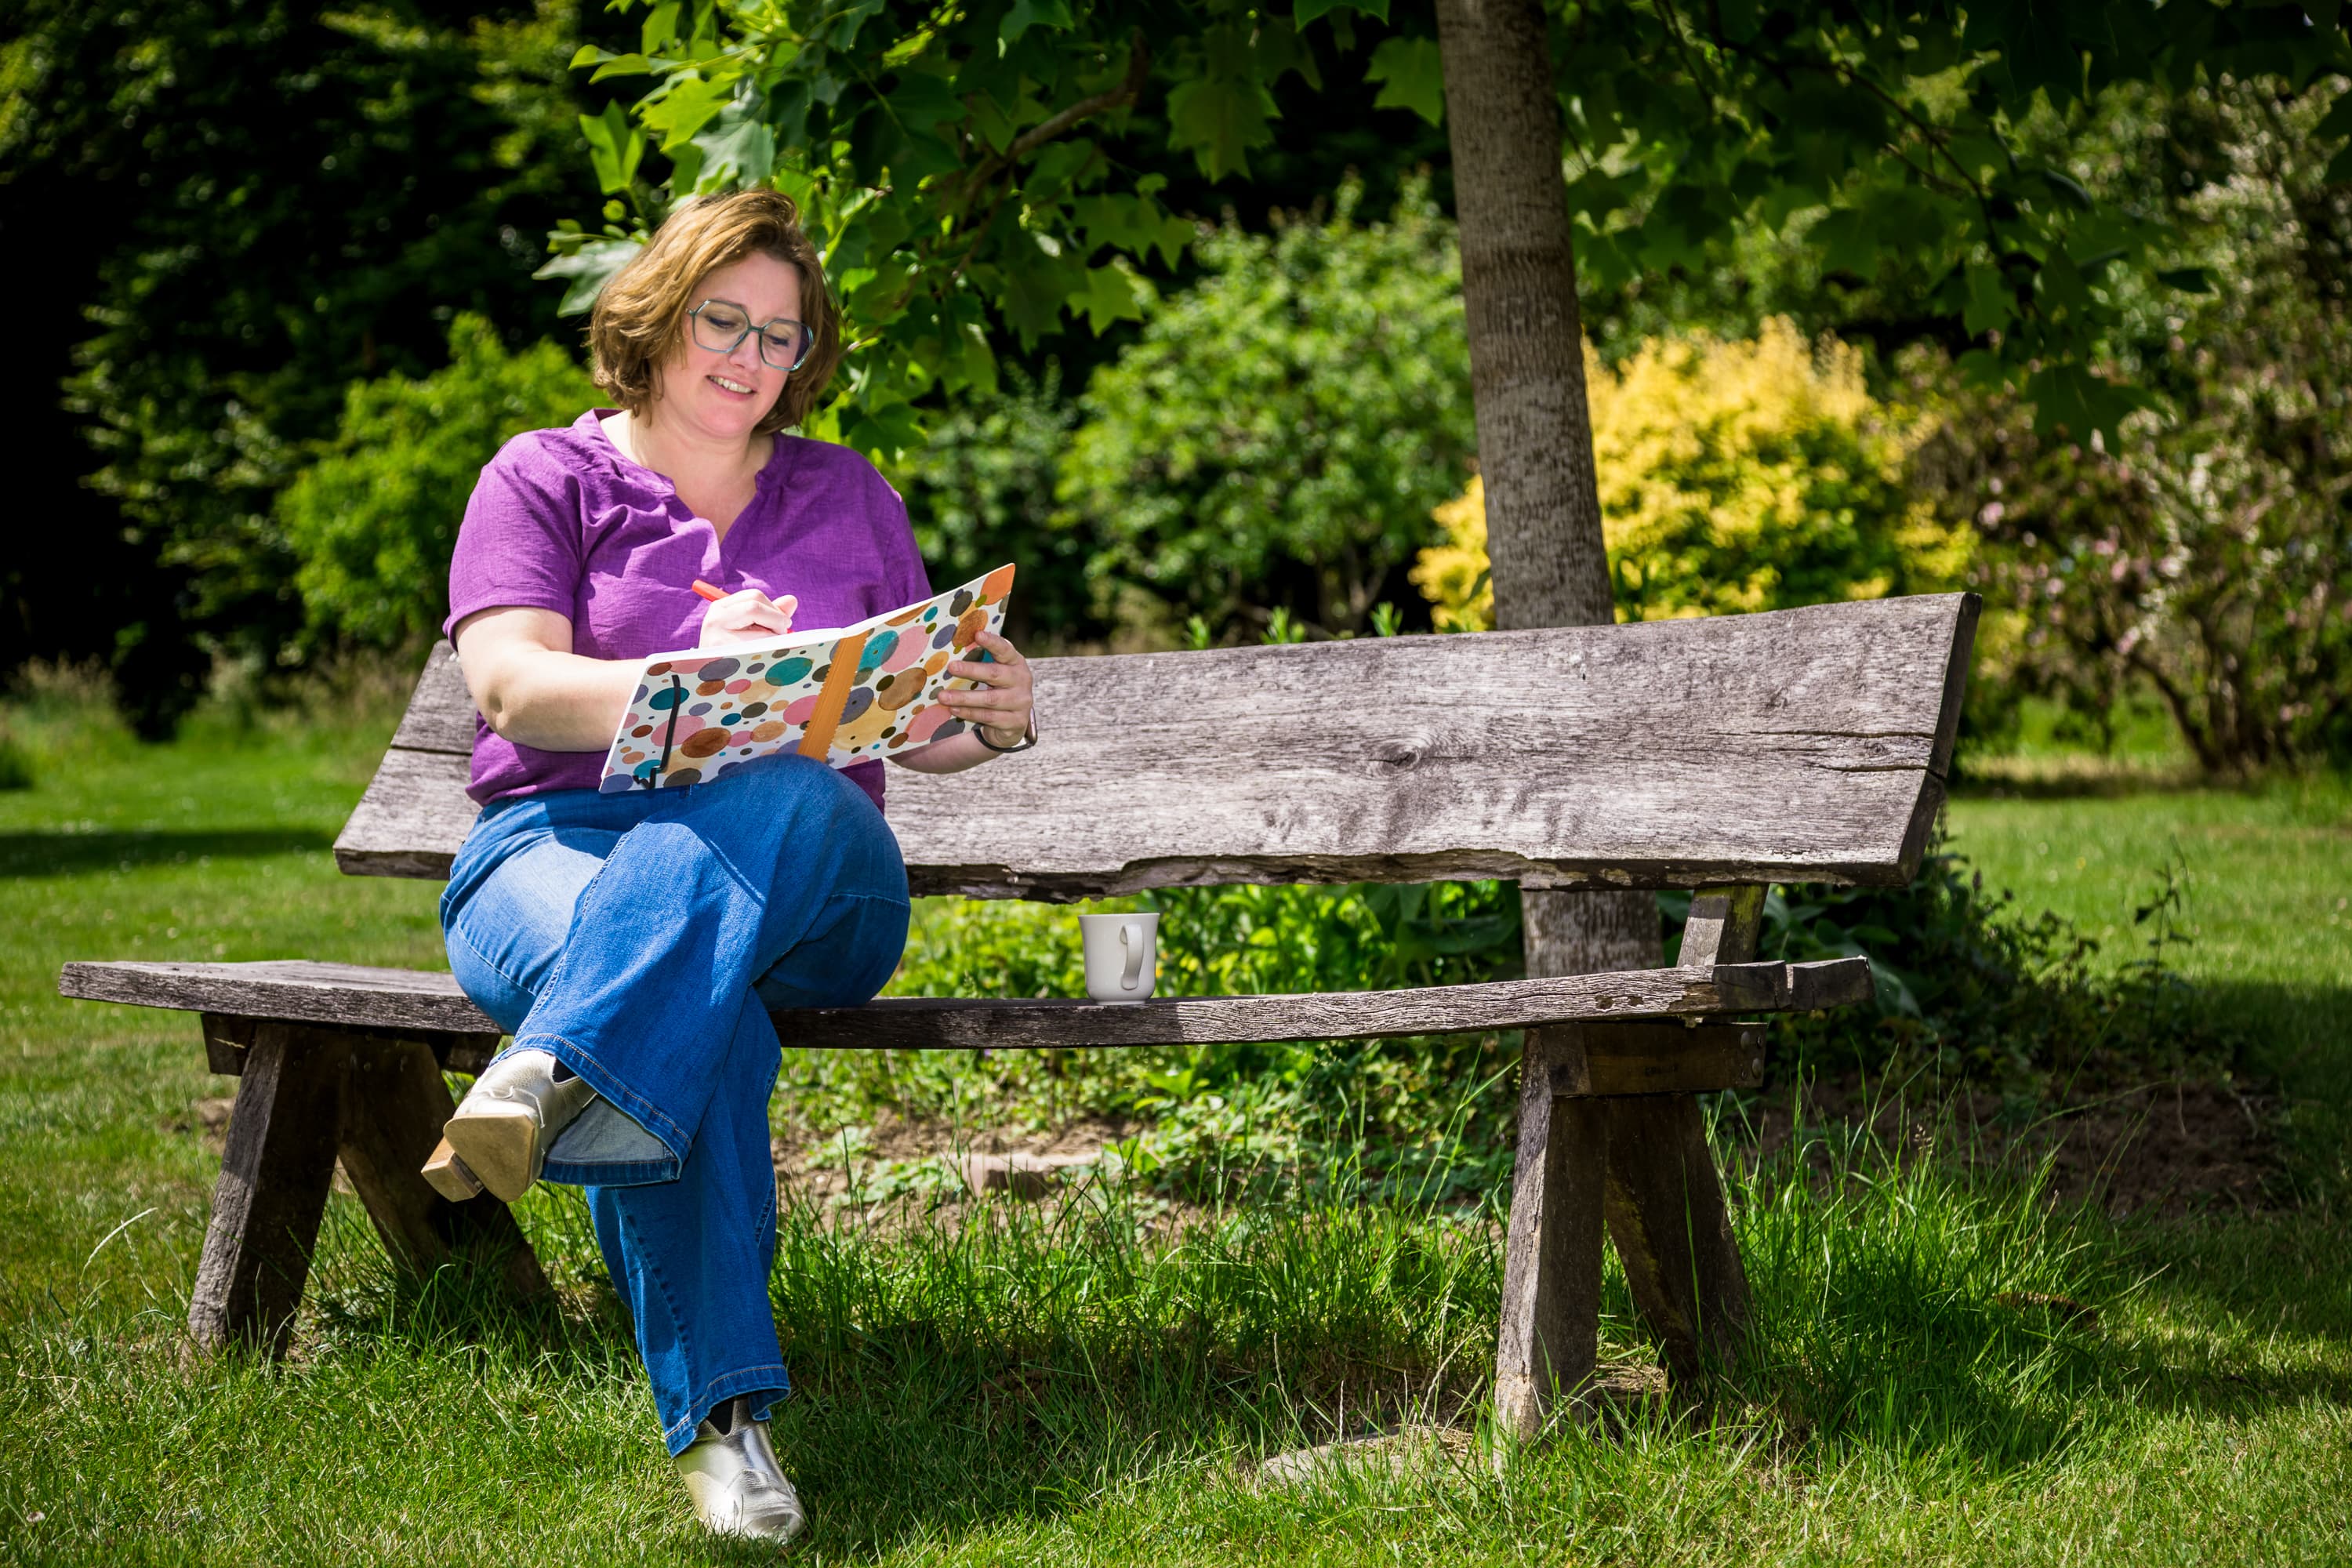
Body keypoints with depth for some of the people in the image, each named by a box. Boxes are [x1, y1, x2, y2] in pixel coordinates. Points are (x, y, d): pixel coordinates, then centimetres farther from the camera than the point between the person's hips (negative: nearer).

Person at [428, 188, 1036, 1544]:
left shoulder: (847, 497, 21)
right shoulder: (547, 479, 11)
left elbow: (916, 726, 18)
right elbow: (510, 684, -6)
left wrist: (994, 718, -8)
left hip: (802, 870, 2)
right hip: (559, 843, -2)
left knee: (766, 806, -39)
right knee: (710, 1023, -38)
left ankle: (558, 1080, -59)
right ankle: (721, 1412, -43)